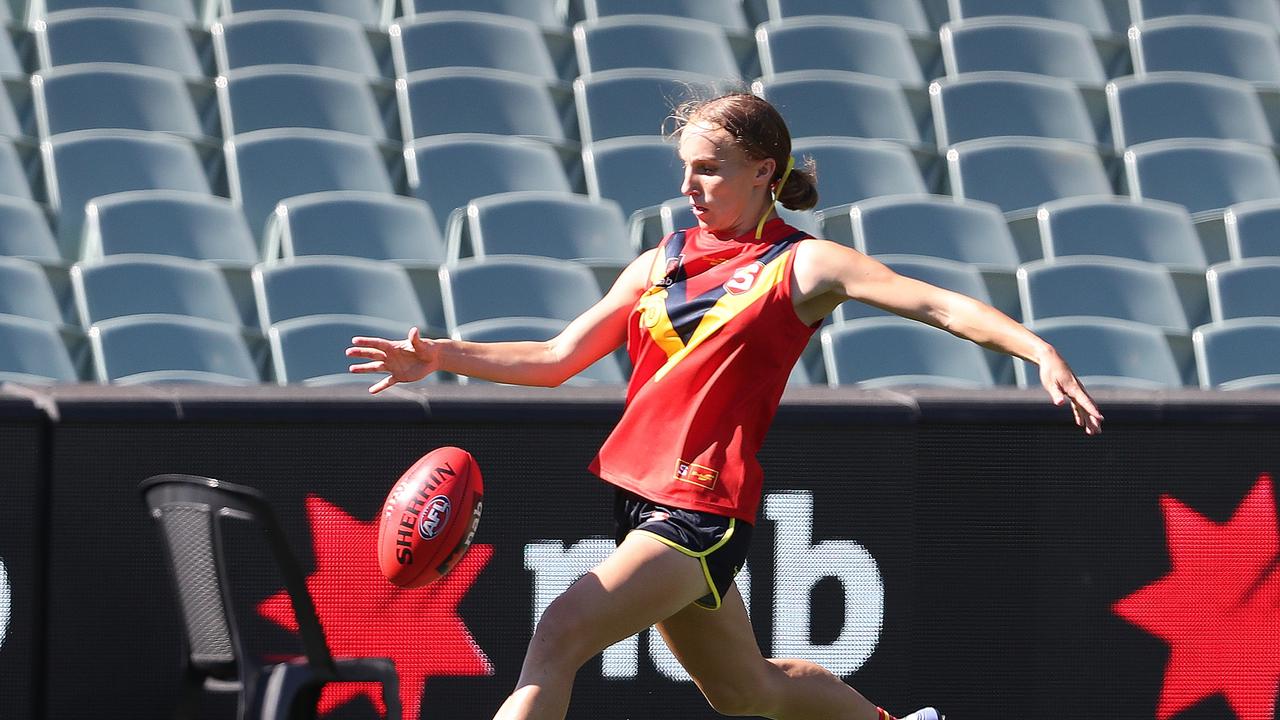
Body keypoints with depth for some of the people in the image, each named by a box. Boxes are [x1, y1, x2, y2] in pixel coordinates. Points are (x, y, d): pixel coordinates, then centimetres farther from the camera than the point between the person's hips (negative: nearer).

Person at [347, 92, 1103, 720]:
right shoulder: (661, 263, 13)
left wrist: (1041, 352, -25)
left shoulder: (802, 265, -3)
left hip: (702, 509, -7)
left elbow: (938, 304, -11)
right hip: (636, 492, 7)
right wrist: (439, 357, 3)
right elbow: (558, 359, 15)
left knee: (561, 635, -23)